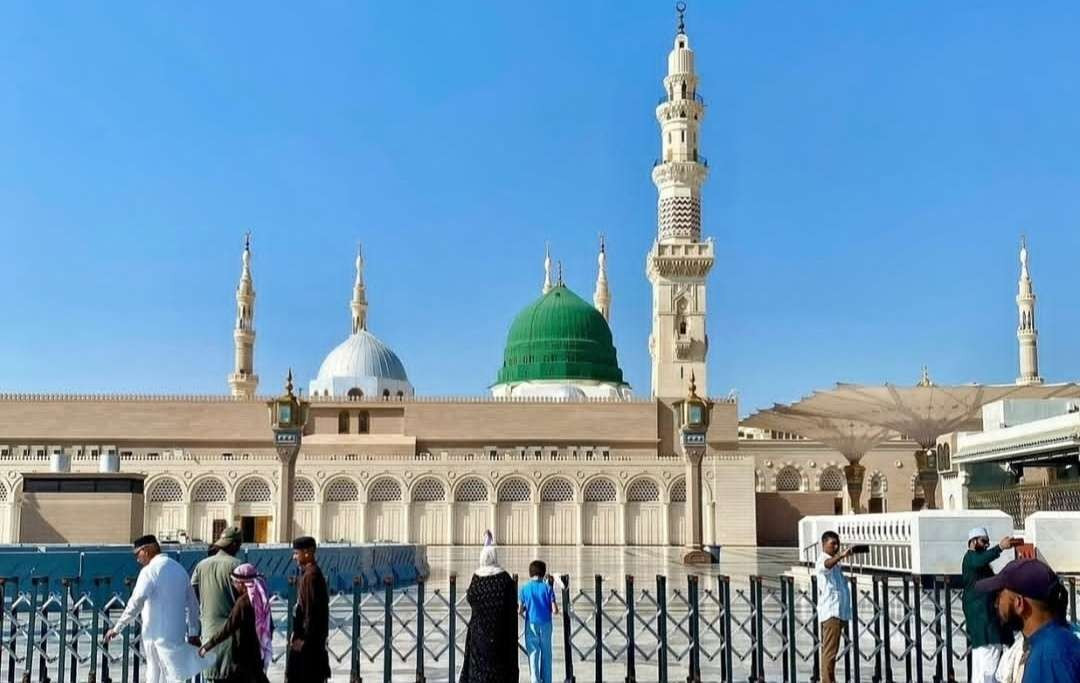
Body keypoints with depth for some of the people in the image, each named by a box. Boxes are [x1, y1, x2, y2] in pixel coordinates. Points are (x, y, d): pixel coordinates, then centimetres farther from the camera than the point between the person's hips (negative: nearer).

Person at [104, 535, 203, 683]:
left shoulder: (150, 570, -11)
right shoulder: (178, 568, 11)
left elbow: (135, 603, -17)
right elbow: (192, 603, 14)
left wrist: (117, 628, -9)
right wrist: (193, 633, 20)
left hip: (157, 635, -7)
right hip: (177, 634, 7)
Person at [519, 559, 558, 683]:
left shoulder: (524, 589, -3)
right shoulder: (547, 588, -3)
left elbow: (520, 610, -4)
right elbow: (555, 610, -7)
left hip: (531, 624, 0)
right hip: (546, 623, 1)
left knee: (533, 654, 2)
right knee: (546, 654, 12)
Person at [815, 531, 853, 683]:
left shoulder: (835, 563, 22)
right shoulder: (822, 560, -8)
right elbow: (827, 565, -35)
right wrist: (841, 555, -52)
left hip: (838, 612, 10)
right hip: (830, 612, -10)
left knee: (831, 650, 11)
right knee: (830, 651, -13)